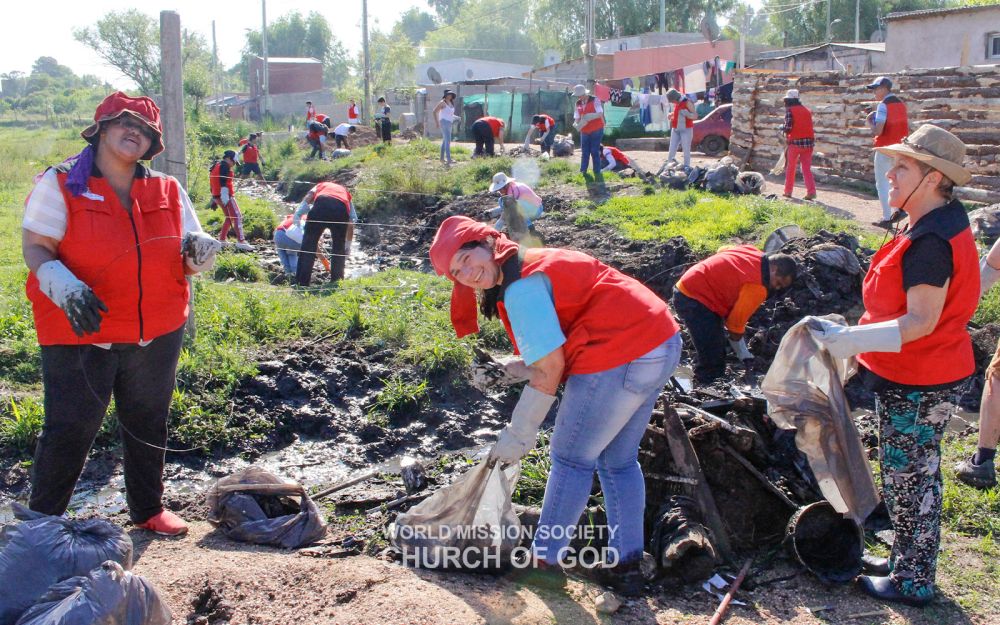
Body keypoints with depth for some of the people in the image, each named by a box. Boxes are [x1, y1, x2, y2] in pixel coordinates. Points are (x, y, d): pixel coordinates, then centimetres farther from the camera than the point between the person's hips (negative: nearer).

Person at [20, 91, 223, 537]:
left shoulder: (168, 191, 7)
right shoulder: (60, 185, -5)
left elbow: (190, 258, 11)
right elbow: (35, 248, -9)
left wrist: (199, 252, -14)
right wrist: (65, 287, -28)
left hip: (157, 333, 4)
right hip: (81, 333, -4)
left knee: (148, 424, 16)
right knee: (69, 430, -2)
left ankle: (148, 508, 34)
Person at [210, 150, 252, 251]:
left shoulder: (216, 165, 20)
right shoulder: (225, 166, -10)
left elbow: (212, 183, 23)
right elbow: (223, 183, -21)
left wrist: (214, 199, 26)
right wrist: (225, 199, -27)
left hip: (217, 196, 10)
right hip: (226, 196, -10)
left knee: (229, 217, 21)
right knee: (237, 216, -12)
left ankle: (222, 239, 21)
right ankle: (241, 241, -21)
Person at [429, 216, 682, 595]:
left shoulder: (521, 287, -14)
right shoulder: (537, 264, 16)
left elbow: (550, 371, -14)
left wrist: (518, 435, -6)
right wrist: (511, 368, 13)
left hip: (619, 358, -10)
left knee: (572, 459, 5)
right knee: (619, 461, 19)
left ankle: (544, 559, 17)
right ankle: (627, 565, 24)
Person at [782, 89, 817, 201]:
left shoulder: (790, 110, -4)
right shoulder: (807, 111, 14)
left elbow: (788, 127, -12)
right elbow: (809, 126, 12)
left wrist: (782, 128, 8)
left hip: (795, 142, -4)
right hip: (808, 141, 4)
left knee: (790, 167, 12)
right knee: (807, 168, 3)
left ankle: (788, 191, 17)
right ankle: (811, 191, -11)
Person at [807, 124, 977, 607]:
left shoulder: (929, 241, -26)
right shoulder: (943, 224, 7)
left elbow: (921, 321, -29)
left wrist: (850, 340, -29)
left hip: (915, 384, -10)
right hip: (922, 373, 10)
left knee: (907, 479, 4)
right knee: (916, 475, 22)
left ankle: (913, 582, 20)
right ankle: (909, 560, 38)